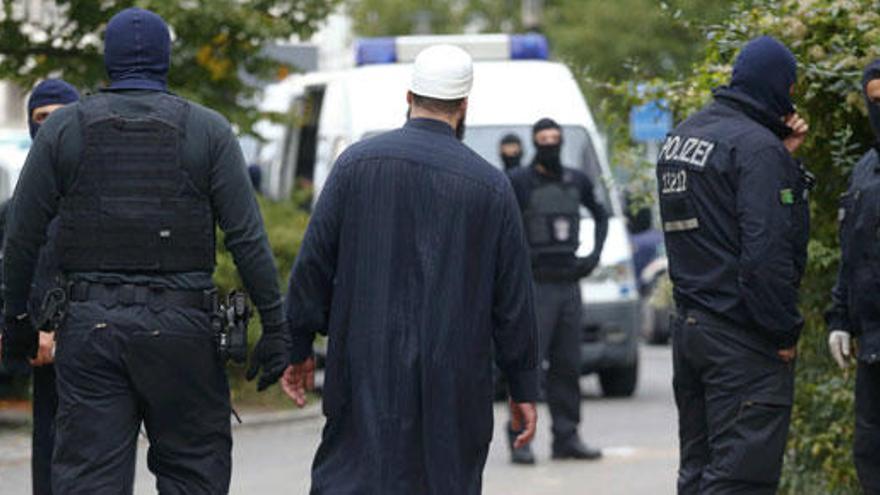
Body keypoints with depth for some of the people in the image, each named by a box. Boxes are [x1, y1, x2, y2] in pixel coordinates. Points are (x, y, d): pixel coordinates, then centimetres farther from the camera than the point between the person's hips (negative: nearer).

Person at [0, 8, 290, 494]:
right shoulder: (207, 131, 1)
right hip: (179, 326, -1)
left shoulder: (64, 128, 4)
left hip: (90, 324, 1)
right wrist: (275, 326, -3)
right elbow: (247, 237, -5)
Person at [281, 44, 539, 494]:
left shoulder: (358, 162, 1)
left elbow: (314, 264, 1)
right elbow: (513, 298, 4)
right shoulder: (491, 186, 1)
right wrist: (523, 389, 11)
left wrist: (298, 349, 11)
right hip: (455, 385, 0)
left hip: (366, 373, 0)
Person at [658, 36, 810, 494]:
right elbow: (766, 249, -21)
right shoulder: (757, 146, -15)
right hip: (741, 337, -9)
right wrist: (784, 333, -13)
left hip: (689, 328, 9)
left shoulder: (682, 136, 13)